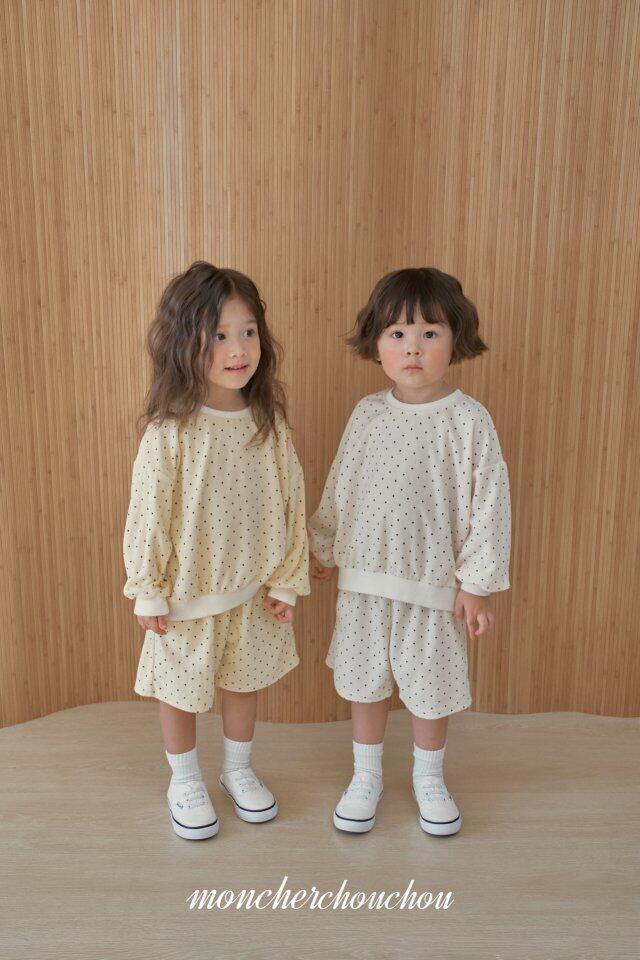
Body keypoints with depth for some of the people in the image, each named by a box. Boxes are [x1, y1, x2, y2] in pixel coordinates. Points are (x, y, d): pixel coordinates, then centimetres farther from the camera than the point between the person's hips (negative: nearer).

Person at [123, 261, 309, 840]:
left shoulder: (270, 422, -9)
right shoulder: (170, 433, -20)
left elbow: (292, 504, -3)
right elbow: (147, 516, -13)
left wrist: (287, 580, -1)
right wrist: (148, 593, -8)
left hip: (252, 590, 4)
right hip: (188, 592, -3)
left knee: (244, 682, 21)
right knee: (181, 689, 16)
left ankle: (239, 771, 47)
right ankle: (185, 783, 41)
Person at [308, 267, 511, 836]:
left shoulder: (468, 419, -12)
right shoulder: (367, 412, -1)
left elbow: (488, 502, -10)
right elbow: (339, 487, 9)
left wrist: (478, 582, -10)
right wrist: (325, 548, 15)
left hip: (433, 579, -3)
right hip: (364, 576, 3)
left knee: (430, 684, 13)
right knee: (365, 680, 16)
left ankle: (429, 777, 40)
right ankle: (366, 776, 39)